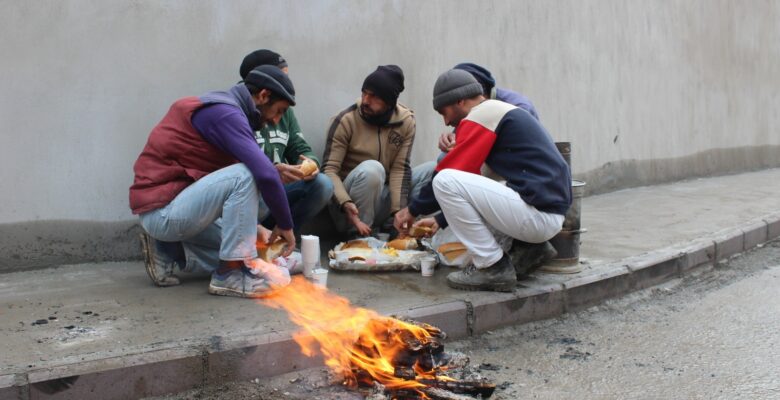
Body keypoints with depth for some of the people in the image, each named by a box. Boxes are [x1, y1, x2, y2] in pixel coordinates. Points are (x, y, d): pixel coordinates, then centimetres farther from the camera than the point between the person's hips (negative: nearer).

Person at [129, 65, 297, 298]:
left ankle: (166, 250, 11)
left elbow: (229, 188, 21)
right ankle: (232, 274, -18)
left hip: (167, 209, 10)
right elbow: (265, 174, -27)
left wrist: (252, 227, 13)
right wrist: (285, 225, -13)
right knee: (244, 175, -25)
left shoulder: (219, 109, 15)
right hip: (162, 210, -10)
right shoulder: (225, 113, -17)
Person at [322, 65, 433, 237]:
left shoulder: (406, 120, -5)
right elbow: (329, 170, -18)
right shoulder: (346, 120, -15)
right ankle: (358, 237, -20)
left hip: (383, 195, 4)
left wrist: (398, 211, -20)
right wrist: (346, 204, -35)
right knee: (371, 169, -34)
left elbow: (400, 169, -9)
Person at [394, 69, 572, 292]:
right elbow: (474, 180, 26)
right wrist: (440, 220, 25)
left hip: (538, 214, -10)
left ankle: (494, 269, -7)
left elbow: (448, 176, -11)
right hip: (551, 210, 10)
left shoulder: (480, 116, -9)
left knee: (445, 182, -14)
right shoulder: (499, 112, 21)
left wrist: (413, 210, 5)